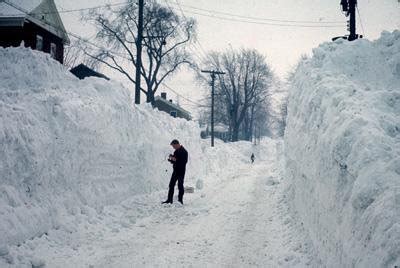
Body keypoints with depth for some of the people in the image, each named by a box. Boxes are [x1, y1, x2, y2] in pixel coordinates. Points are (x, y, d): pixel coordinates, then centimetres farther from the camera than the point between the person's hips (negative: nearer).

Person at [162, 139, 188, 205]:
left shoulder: (184, 152, -12)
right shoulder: (176, 151, 13)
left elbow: (184, 161, -20)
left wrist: (175, 160, -22)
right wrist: (171, 159, 0)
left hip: (181, 171, -8)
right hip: (175, 171, 8)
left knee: (180, 186, -2)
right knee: (171, 185, 9)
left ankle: (180, 200, 6)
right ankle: (169, 199, 15)